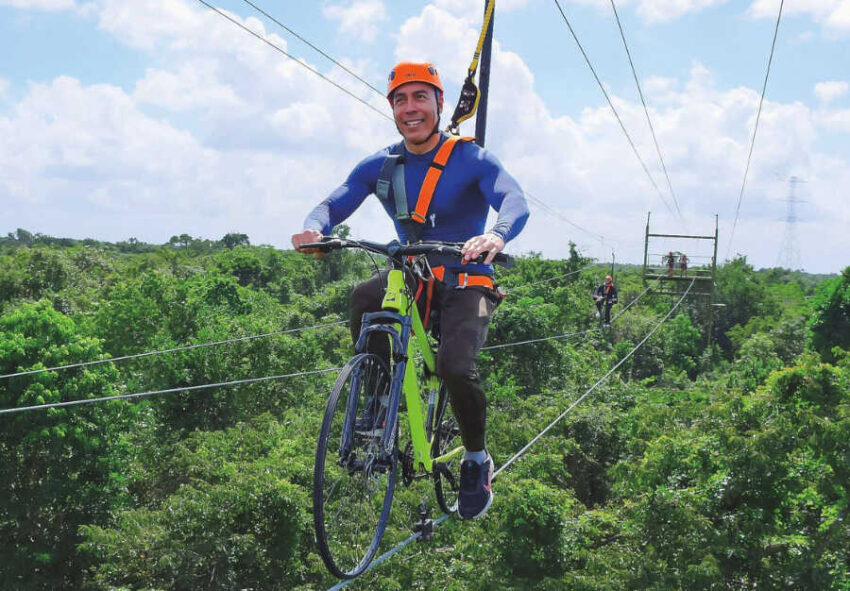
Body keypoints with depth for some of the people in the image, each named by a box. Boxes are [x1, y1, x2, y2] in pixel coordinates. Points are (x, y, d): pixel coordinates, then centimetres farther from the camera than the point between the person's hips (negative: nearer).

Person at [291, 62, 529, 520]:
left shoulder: (471, 158, -10)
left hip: (466, 281, -3)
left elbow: (515, 201, -26)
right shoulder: (380, 166, 3)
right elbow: (334, 204, -5)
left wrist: (495, 235, -50)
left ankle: (477, 460, 1)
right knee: (363, 299, -31)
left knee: (455, 366, -29)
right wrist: (314, 229, -31)